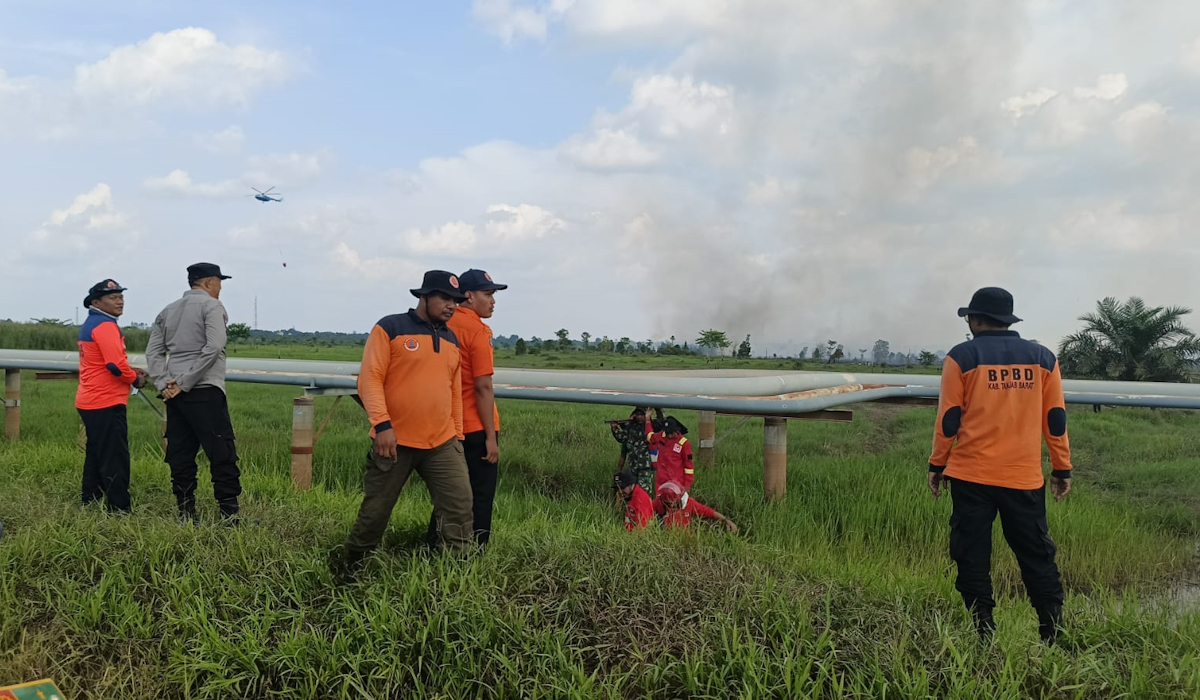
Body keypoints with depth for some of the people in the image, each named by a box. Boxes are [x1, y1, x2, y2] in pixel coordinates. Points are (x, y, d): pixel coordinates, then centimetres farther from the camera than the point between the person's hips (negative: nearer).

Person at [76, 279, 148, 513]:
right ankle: (119, 512, -7)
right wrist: (135, 379, -8)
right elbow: (115, 364, -25)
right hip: (106, 404, -10)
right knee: (115, 461, -8)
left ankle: (90, 507, 23)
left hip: (90, 401, 10)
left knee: (96, 458, 17)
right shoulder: (105, 325, -15)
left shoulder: (90, 325, 17)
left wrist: (129, 370, 10)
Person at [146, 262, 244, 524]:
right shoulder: (211, 306, -3)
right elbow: (213, 348, -16)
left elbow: (153, 351, 11)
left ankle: (186, 516, 11)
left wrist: (164, 383, 2)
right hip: (204, 391, -7)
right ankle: (229, 514, -6)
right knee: (222, 453, -5)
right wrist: (186, 382, -13)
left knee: (180, 455, 8)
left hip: (175, 393, 7)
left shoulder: (168, 311, 18)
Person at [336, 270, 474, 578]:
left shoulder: (452, 340, 13)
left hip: (442, 445, 5)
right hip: (394, 441, -4)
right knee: (375, 512, 8)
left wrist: (457, 434, 17)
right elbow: (370, 378, -11)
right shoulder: (390, 328, -7)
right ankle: (350, 566, 30)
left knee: (460, 506, -5)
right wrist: (382, 424, -20)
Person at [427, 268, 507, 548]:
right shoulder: (477, 330, -14)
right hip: (476, 429, -7)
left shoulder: (445, 325, 7)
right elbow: (483, 387, -17)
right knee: (480, 498, 4)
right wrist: (491, 436, -14)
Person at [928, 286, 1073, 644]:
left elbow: (948, 419, -3)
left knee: (973, 560, 5)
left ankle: (985, 637, 8)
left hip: (972, 476, -2)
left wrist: (937, 466, 6)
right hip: (1024, 479, 3)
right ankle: (1054, 635, 10)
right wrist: (1062, 469, 15)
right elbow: (1055, 419, 8)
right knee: (1037, 558, 11)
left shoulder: (962, 356, -3)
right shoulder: (1042, 357, 6)